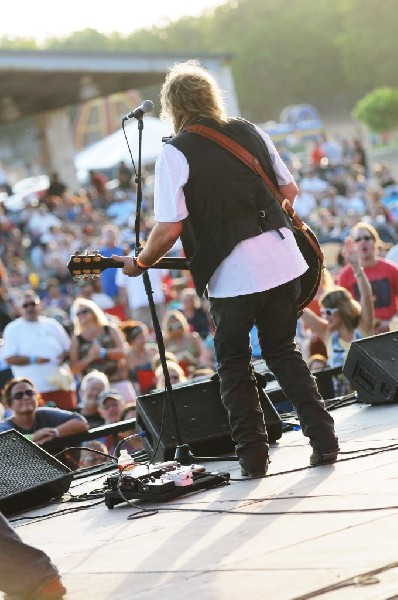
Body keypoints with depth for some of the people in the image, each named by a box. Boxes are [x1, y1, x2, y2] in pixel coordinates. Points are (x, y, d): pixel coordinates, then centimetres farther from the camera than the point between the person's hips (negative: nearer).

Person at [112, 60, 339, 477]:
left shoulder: (175, 153, -7)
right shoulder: (250, 133, 10)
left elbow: (170, 227, -12)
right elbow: (289, 190, 18)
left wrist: (140, 263, 4)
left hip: (232, 276, -5)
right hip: (283, 261, 5)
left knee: (233, 362, 14)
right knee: (282, 352, 19)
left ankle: (253, 455, 11)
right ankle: (323, 439, 10)